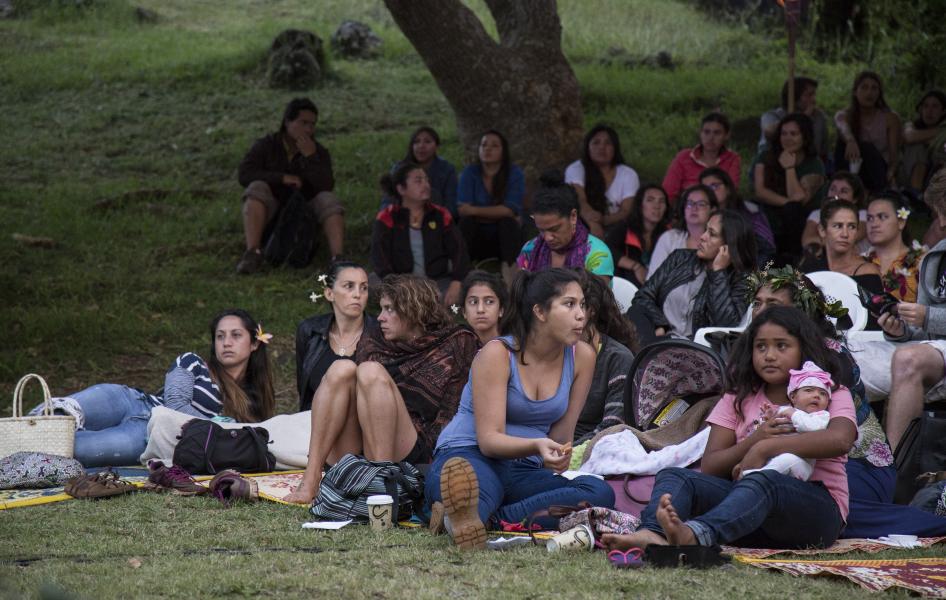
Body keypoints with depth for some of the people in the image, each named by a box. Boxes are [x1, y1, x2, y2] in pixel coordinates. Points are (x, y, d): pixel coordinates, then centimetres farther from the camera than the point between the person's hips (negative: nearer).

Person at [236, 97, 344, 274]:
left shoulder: (319, 152, 1)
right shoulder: (266, 145, 0)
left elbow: (326, 187, -14)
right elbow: (244, 174, -15)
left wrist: (311, 157, -24)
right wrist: (282, 178, -22)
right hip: (271, 212, -1)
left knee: (327, 199, -27)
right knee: (257, 187, -29)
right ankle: (252, 254, -43)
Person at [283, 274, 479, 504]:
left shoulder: (455, 345, 10)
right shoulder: (374, 341, 22)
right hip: (347, 454, 4)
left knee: (371, 371, -24)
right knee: (342, 368, -19)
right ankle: (311, 479, -29)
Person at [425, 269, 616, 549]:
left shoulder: (581, 357, 3)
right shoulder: (498, 354, -10)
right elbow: (489, 439, -17)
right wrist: (537, 446, -33)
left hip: (523, 472, 5)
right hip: (468, 457, -5)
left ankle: (488, 518, -39)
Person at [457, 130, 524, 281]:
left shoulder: (515, 174, -6)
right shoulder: (469, 173, -3)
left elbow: (510, 210, -18)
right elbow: (462, 209, -15)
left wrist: (475, 210, -18)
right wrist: (497, 214, -19)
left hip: (505, 236, -1)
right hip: (476, 239, 1)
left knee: (508, 222, -30)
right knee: (466, 221, -28)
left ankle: (508, 269, -35)